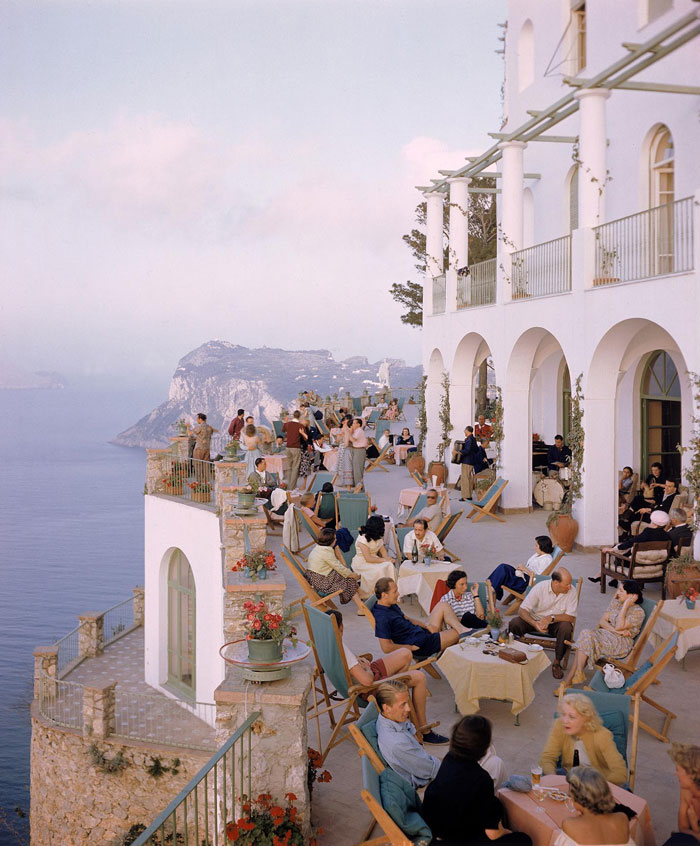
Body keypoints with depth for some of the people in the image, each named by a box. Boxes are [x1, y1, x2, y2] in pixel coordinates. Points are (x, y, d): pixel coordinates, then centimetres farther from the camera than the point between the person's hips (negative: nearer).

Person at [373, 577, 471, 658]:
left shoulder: (392, 606, 6)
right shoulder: (382, 617, -25)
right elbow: (386, 647, -28)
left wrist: (426, 625, 5)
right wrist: (412, 647, -19)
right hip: (422, 645, -10)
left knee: (442, 605, 8)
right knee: (459, 634, -4)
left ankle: (462, 629, -6)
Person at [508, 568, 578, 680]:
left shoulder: (571, 592, -16)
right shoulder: (540, 587, -18)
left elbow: (571, 617, -16)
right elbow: (522, 610, -18)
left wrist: (551, 618, -30)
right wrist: (535, 624, -35)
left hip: (557, 622, 0)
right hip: (536, 619, 0)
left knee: (566, 628, -34)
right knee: (514, 623, -27)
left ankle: (557, 663, -14)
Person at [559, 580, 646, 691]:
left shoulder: (638, 612, -7)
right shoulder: (616, 603, 15)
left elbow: (619, 627, -19)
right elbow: (602, 621, 5)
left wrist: (626, 606, -18)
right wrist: (616, 630, -12)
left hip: (621, 643, -7)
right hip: (606, 634, 7)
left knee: (587, 637, -27)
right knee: (585, 634, -26)